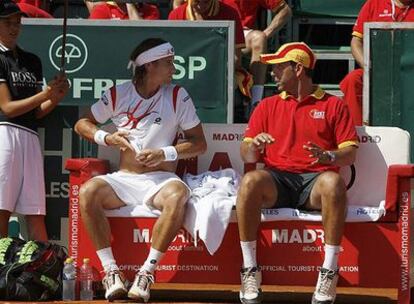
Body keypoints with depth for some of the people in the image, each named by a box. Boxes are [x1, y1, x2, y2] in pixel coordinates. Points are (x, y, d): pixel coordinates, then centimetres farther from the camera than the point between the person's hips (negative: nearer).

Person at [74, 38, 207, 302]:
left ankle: (147, 273, -33)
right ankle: (111, 272, -28)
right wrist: (106, 138, -6)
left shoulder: (178, 96, 3)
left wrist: (164, 154, -12)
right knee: (88, 192, -29)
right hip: (124, 179, 1)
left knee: (177, 195, -37)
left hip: (161, 179, -1)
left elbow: (199, 144, 3)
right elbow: (82, 124, 14)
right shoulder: (118, 95, 6)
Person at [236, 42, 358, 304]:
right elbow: (246, 155, 15)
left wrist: (328, 156, -17)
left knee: (333, 182, -38)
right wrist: (254, 146, -9)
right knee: (250, 181, -34)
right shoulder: (267, 106, 21)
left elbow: (350, 154, 5)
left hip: (315, 180, -2)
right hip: (277, 179, 2)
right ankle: (250, 270, -30)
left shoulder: (333, 105, 14)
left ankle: (329, 272, -35)